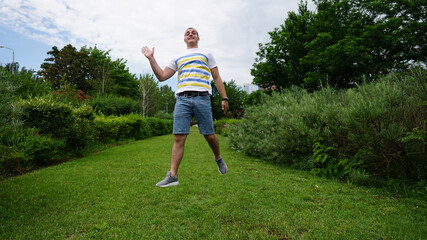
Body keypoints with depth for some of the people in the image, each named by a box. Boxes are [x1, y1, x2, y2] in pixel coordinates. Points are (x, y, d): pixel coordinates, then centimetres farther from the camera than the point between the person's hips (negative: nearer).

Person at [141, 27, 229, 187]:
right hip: (182, 99, 2)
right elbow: (162, 76, 21)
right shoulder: (178, 59, 25)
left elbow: (216, 78, 14)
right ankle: (172, 176, -4)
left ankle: (218, 158, 29)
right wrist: (151, 59, 14)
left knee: (209, 135, 0)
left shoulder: (206, 55, 20)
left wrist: (224, 98, 5)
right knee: (179, 137, -6)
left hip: (202, 98, -1)